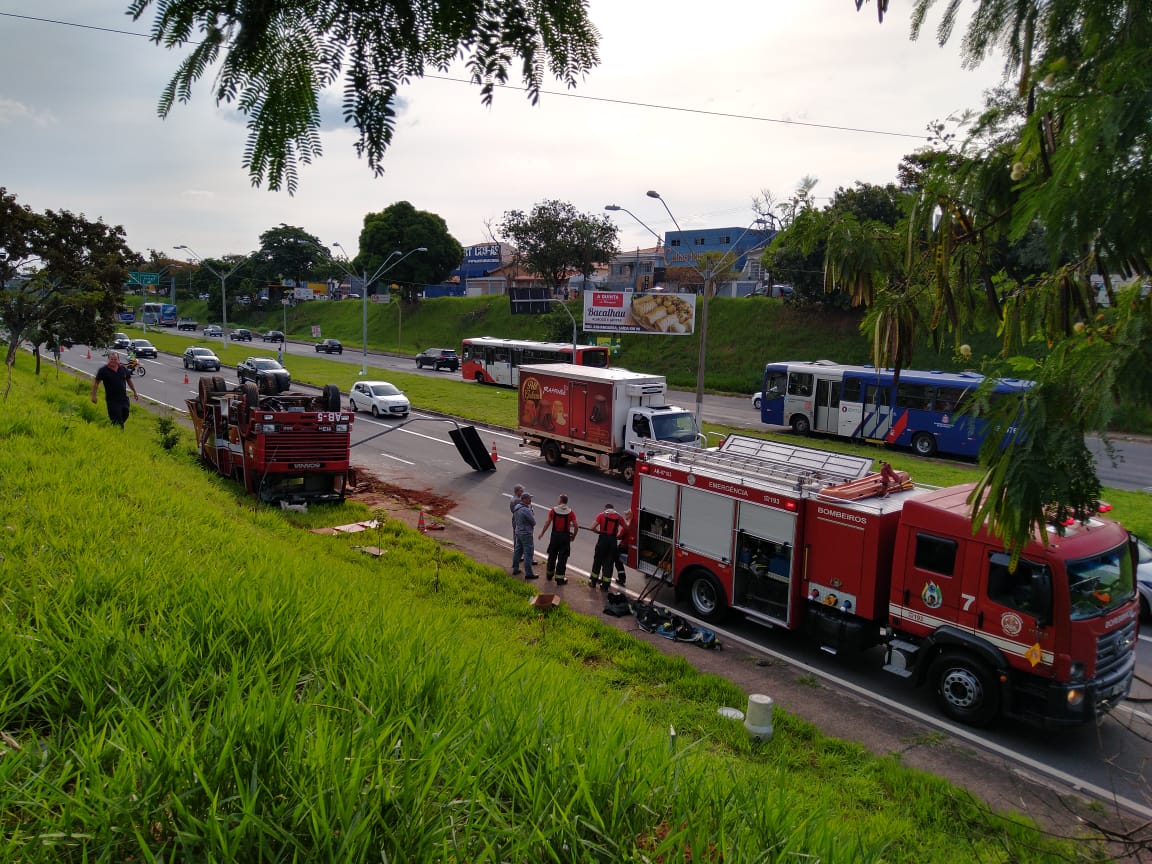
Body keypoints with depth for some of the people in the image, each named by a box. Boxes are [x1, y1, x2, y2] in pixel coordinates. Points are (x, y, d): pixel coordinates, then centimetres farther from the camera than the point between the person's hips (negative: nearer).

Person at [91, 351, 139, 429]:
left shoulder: (123, 368, 5)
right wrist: (94, 396, -2)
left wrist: (134, 392, 18)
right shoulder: (103, 370, -6)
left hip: (124, 398, 4)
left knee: (125, 416, 14)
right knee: (117, 421, -3)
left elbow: (129, 380, 17)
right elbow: (96, 382, 0)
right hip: (112, 401, -4)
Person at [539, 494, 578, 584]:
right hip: (565, 536, -1)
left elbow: (547, 523, -4)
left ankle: (549, 574, 32)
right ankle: (560, 578, 3)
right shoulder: (570, 512, -5)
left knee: (552, 555, 18)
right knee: (562, 558, 4)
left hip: (555, 535, 1)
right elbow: (576, 526, -9)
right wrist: (573, 536, 6)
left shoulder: (553, 510, -4)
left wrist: (542, 533, 7)